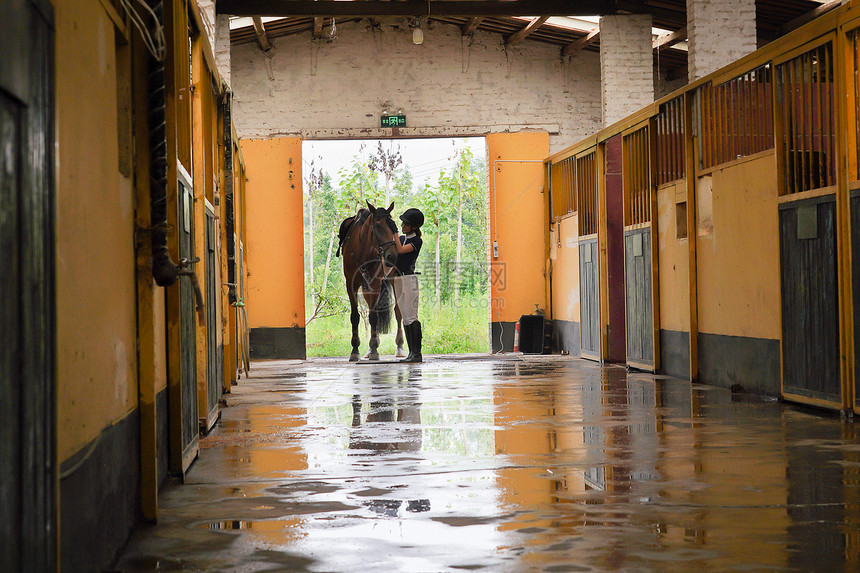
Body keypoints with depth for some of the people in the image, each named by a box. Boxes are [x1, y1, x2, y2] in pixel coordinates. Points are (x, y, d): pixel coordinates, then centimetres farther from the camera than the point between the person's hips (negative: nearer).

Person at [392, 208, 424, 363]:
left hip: (409, 278, -8)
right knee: (405, 318, 6)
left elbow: (401, 250, -17)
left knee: (411, 317, -12)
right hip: (397, 280, 8)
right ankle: (411, 352, 8)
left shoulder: (416, 241, -5)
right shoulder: (401, 239, 17)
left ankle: (417, 353, -13)